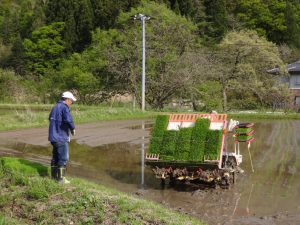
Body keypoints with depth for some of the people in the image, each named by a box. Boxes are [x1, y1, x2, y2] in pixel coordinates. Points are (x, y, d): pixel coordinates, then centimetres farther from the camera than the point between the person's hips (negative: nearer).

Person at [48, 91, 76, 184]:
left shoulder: (55, 107, 14)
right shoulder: (64, 107, -15)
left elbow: (51, 119, 24)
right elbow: (68, 119, -31)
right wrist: (73, 128, -12)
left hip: (53, 137, 9)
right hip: (61, 137, -9)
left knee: (55, 156, 18)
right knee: (63, 158, -2)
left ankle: (54, 176, 26)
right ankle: (60, 179, 0)